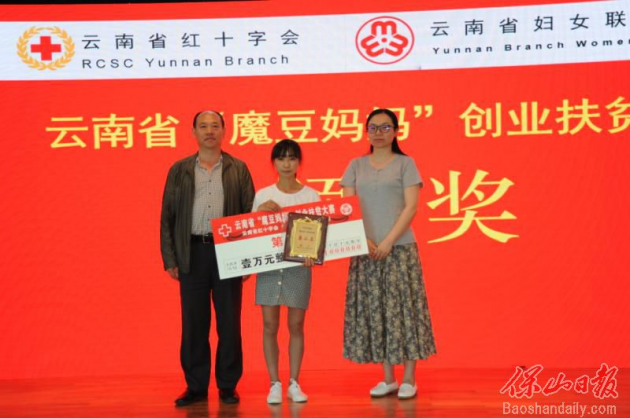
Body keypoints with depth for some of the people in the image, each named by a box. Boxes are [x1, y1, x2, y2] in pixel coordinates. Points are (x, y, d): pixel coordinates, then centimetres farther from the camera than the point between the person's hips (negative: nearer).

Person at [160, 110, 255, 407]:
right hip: (192, 253, 1)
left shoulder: (238, 169, 7)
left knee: (229, 323, 4)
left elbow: (251, 214, 5)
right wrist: (169, 259, -1)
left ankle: (228, 386, 14)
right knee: (193, 324, 4)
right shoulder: (179, 170, 9)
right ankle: (196, 387, 14)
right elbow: (167, 217, 7)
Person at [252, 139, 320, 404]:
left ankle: (294, 383, 16)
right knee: (270, 325, 1)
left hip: (299, 266, 0)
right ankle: (275, 384, 10)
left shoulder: (311, 195, 3)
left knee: (296, 325, 5)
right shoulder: (263, 196, 4)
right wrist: (260, 211, -13)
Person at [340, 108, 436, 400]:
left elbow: (411, 207, -6)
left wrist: (389, 241, -15)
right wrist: (363, 239, -10)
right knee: (373, 309, 3)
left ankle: (409, 379, 7)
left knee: (403, 307, -3)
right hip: (365, 249, 3)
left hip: (399, 247, -3)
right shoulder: (356, 166, 11)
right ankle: (388, 378, 14)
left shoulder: (405, 163, 3)